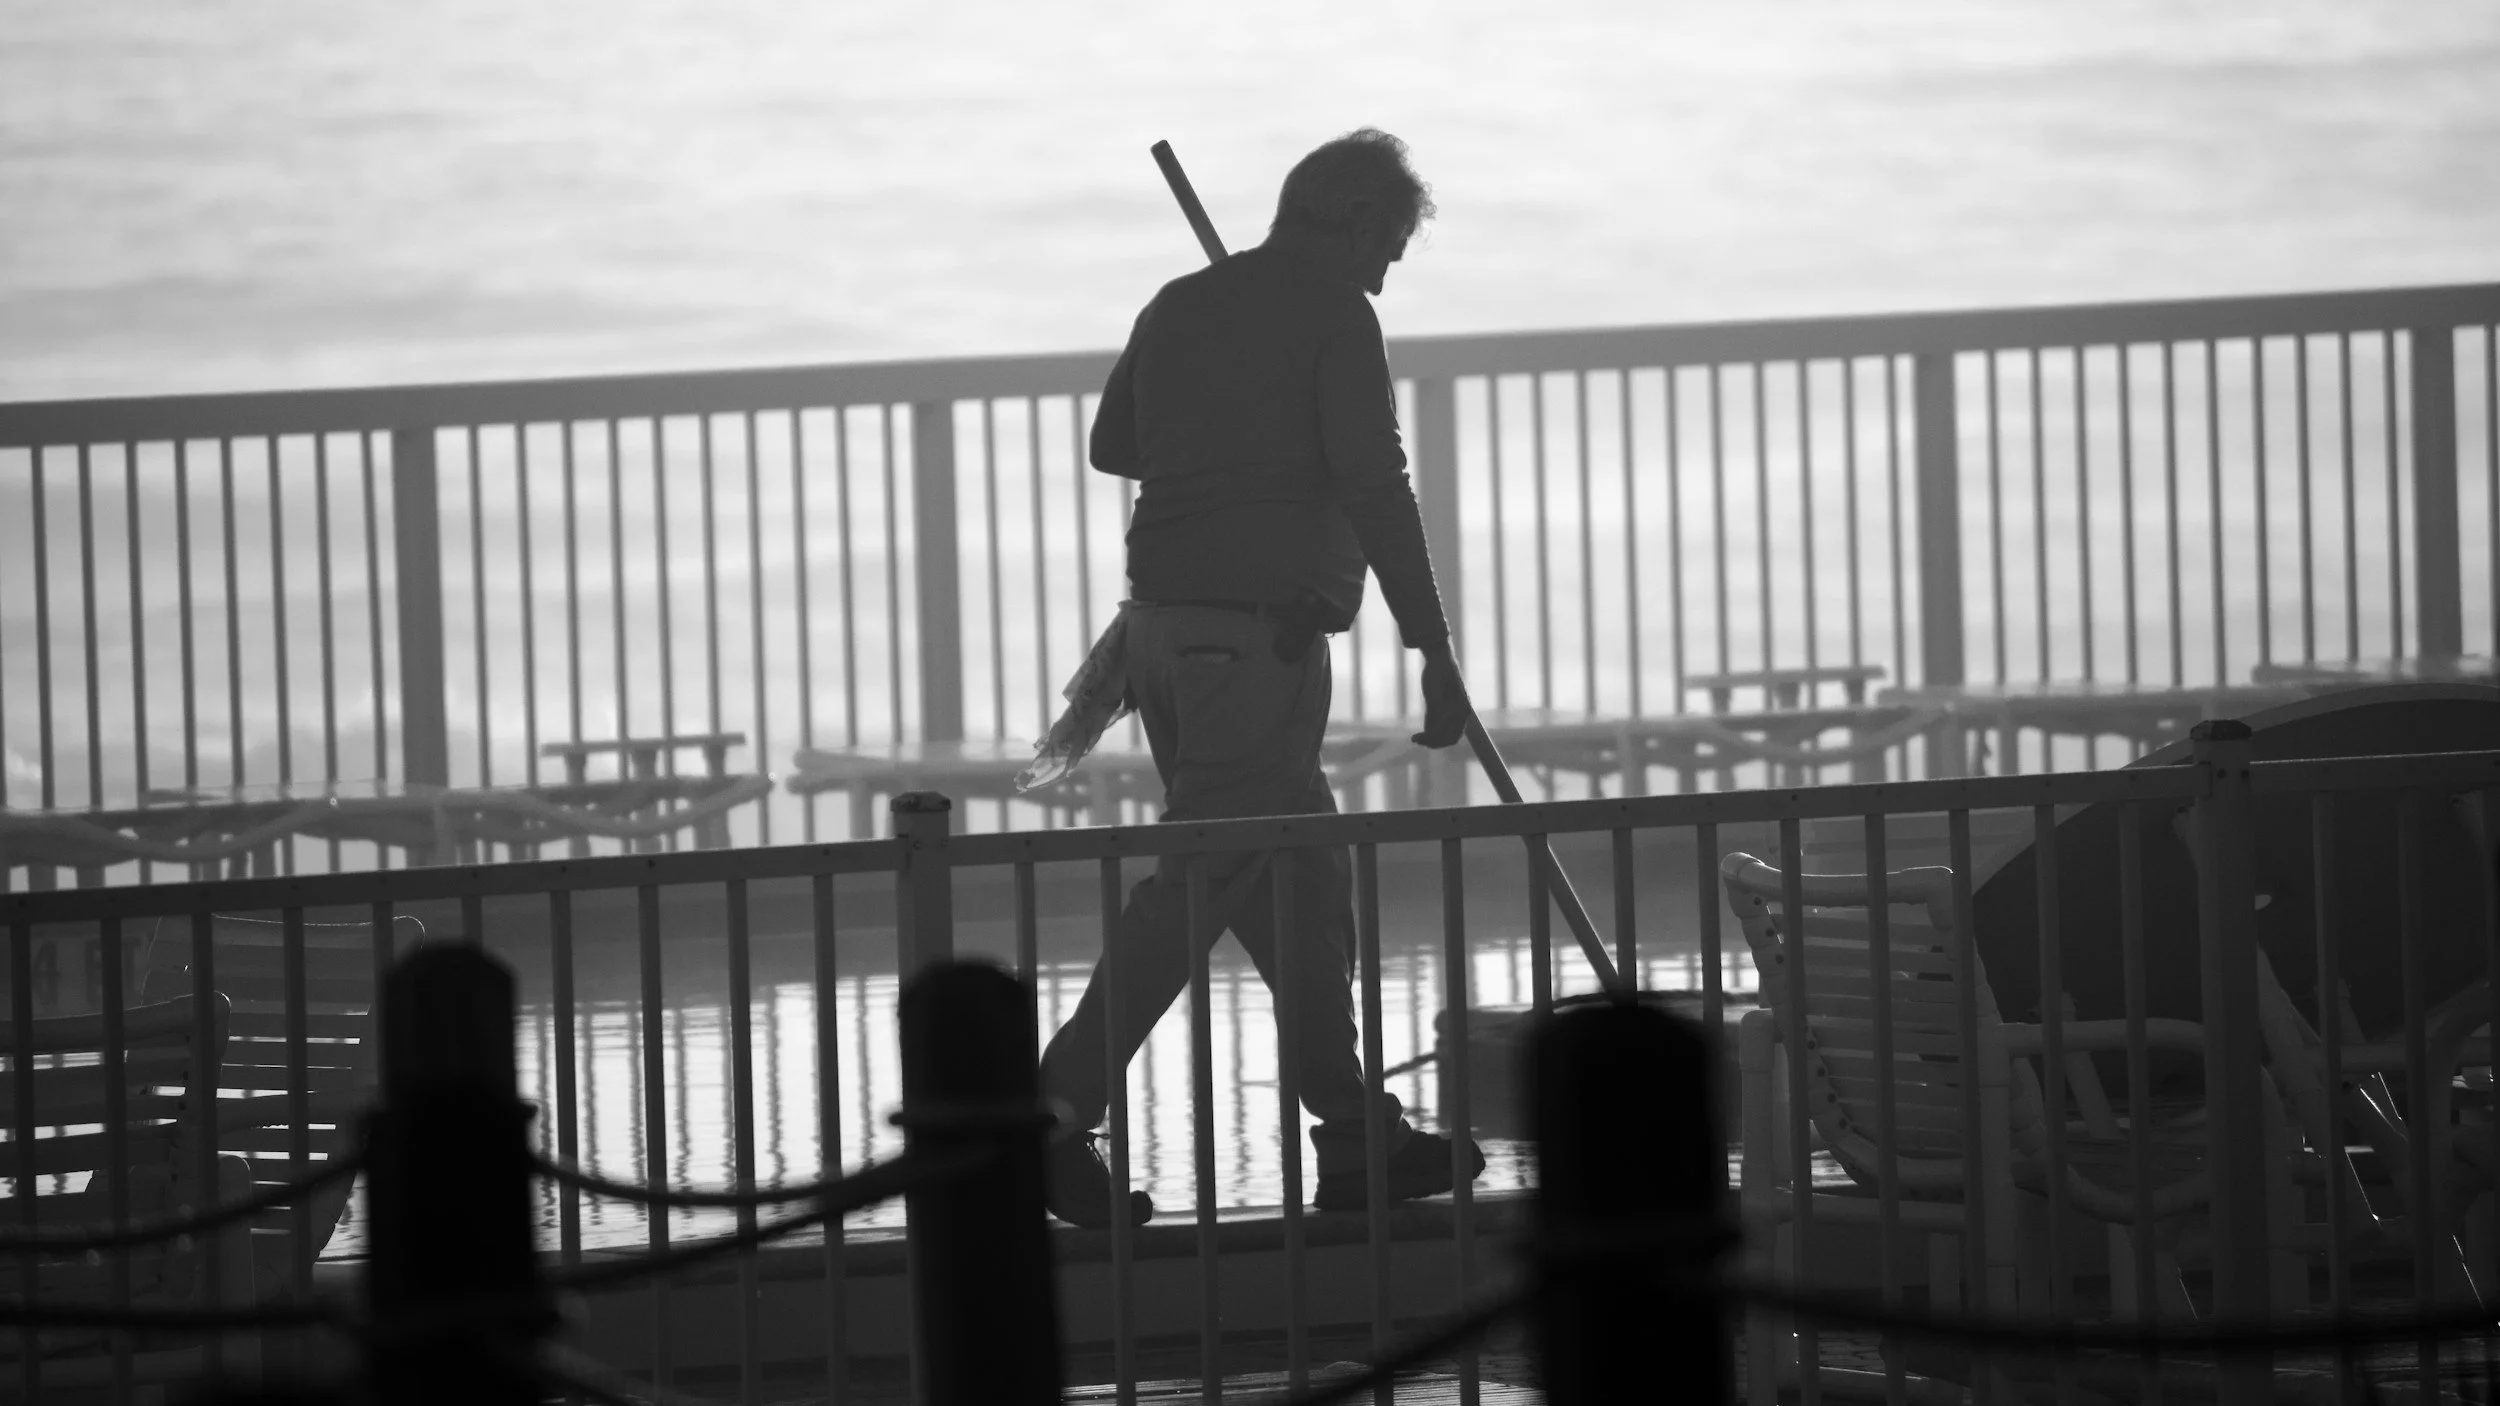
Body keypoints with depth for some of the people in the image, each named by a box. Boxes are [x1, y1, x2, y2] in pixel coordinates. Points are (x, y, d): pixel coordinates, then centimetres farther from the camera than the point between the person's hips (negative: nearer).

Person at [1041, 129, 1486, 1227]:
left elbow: (1112, 444, 29)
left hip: (1161, 621, 8)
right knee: (1195, 887, -8)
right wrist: (1434, 653, -11)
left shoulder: (1181, 305, 15)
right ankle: (1054, 1118, -12)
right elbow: (1375, 489, -13)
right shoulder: (1333, 314, -6)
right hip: (1260, 631, -8)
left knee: (1304, 877, 14)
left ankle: (1360, 1140, 16)